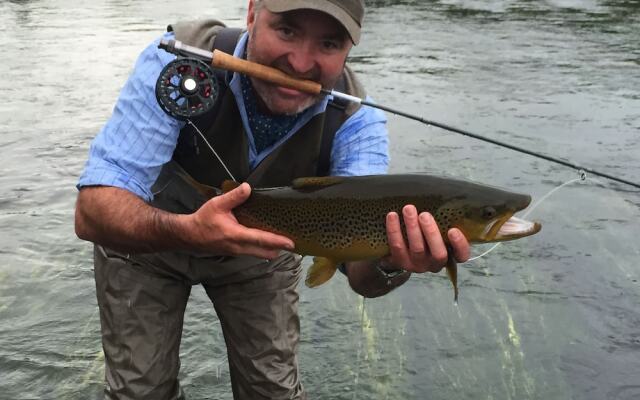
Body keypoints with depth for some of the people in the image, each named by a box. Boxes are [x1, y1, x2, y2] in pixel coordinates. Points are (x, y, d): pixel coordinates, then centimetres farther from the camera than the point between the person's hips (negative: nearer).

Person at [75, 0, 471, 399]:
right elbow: (93, 210, -38)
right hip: (145, 238, -1)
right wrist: (186, 231, -57)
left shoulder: (356, 118, -27)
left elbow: (360, 273, -32)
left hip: (261, 242, 2)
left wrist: (390, 261, -56)